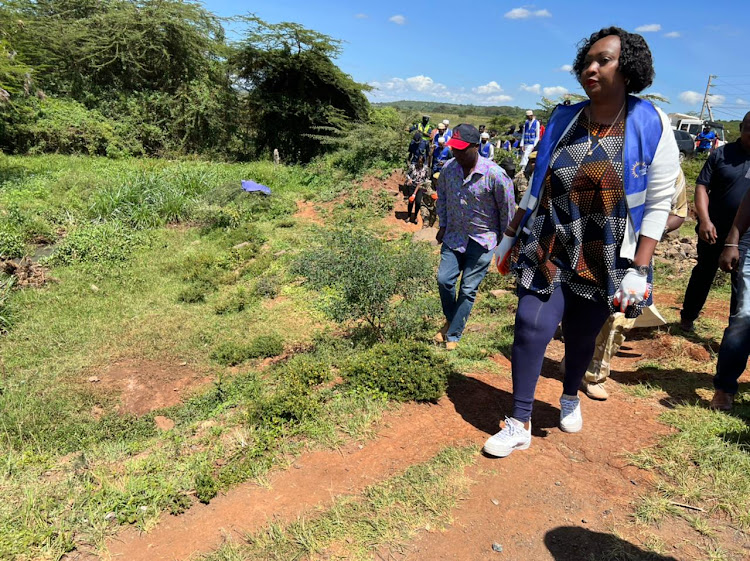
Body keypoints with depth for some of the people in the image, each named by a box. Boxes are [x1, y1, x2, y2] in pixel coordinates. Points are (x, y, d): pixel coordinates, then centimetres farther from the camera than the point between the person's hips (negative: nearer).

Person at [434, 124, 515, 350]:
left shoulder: (494, 174, -20)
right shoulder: (448, 168, -6)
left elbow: (507, 208, -8)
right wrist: (443, 225, 11)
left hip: (482, 240, -4)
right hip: (454, 236, 4)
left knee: (468, 289, 1)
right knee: (444, 279, -2)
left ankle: (453, 335, 16)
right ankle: (450, 320, 27)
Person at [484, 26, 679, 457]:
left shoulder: (651, 125, -7)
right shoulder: (564, 120, 3)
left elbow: (657, 205, -7)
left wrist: (639, 269, -13)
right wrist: (511, 235, 11)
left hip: (604, 260, -1)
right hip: (548, 251, 2)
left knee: (582, 335, 12)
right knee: (532, 325, -10)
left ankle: (571, 398, 43)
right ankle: (520, 425, 4)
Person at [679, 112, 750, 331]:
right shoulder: (722, 154, -2)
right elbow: (702, 186, -5)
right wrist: (705, 220, -17)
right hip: (714, 231, -1)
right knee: (703, 274, 16)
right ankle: (687, 317, 35)